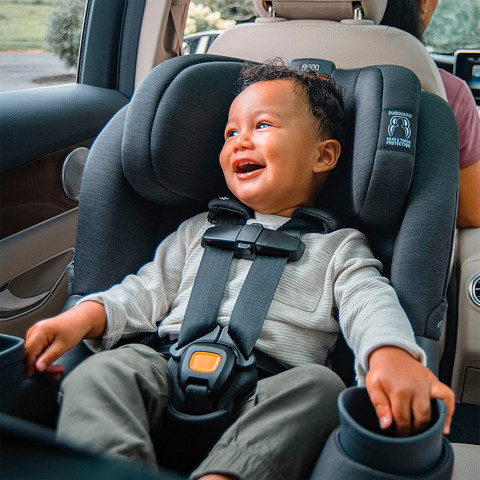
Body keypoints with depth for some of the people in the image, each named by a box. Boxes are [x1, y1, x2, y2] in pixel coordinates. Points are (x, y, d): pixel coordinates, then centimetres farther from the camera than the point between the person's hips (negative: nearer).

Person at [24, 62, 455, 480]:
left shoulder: (338, 246, 15)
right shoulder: (200, 229, 26)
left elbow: (370, 304, -3)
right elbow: (146, 292, 22)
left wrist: (391, 354, -28)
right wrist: (84, 315, 1)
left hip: (268, 395, -2)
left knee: (318, 387, -32)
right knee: (101, 372, -23)